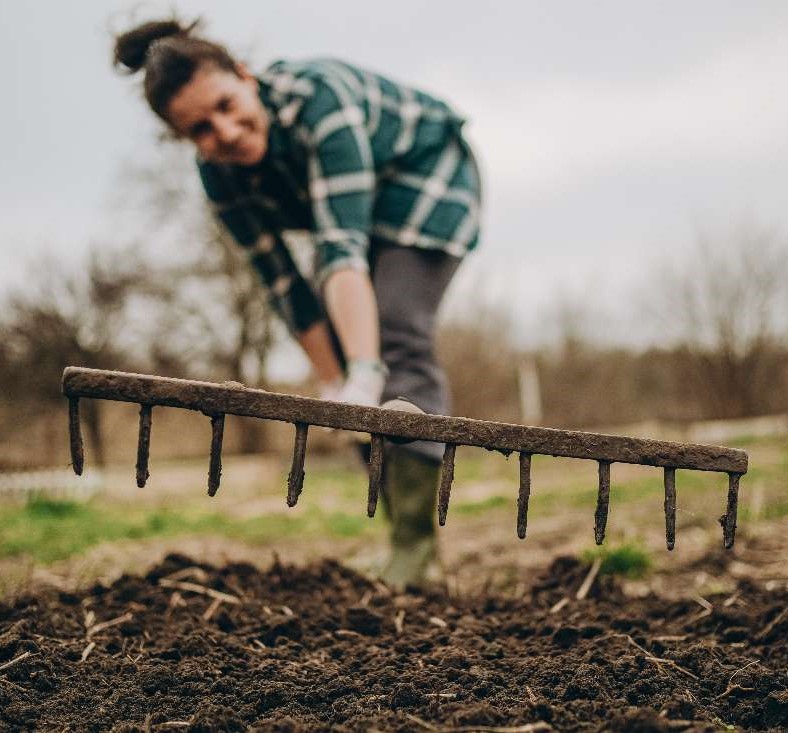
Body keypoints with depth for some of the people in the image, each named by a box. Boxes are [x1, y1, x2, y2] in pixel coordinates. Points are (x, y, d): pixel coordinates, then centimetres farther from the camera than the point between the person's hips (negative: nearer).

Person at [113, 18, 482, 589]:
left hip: (427, 176, -6)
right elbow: (285, 282, -14)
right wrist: (333, 384, -17)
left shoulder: (316, 97, -39)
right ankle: (402, 539, 10)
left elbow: (343, 247, -49)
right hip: (354, 208, 7)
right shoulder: (221, 176, -19)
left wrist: (365, 373, -57)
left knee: (398, 339, -21)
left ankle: (418, 547, -18)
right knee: (336, 340, 1)